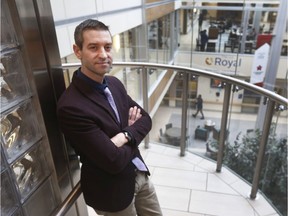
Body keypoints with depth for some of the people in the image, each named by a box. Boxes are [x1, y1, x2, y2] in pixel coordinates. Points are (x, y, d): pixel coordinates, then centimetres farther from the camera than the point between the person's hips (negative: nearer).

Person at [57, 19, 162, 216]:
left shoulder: (115, 83, -4)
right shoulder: (71, 106, -29)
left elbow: (145, 119, 0)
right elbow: (114, 161, -28)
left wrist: (125, 136, -20)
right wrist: (133, 131, -11)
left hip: (139, 174, 7)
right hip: (112, 190, -6)